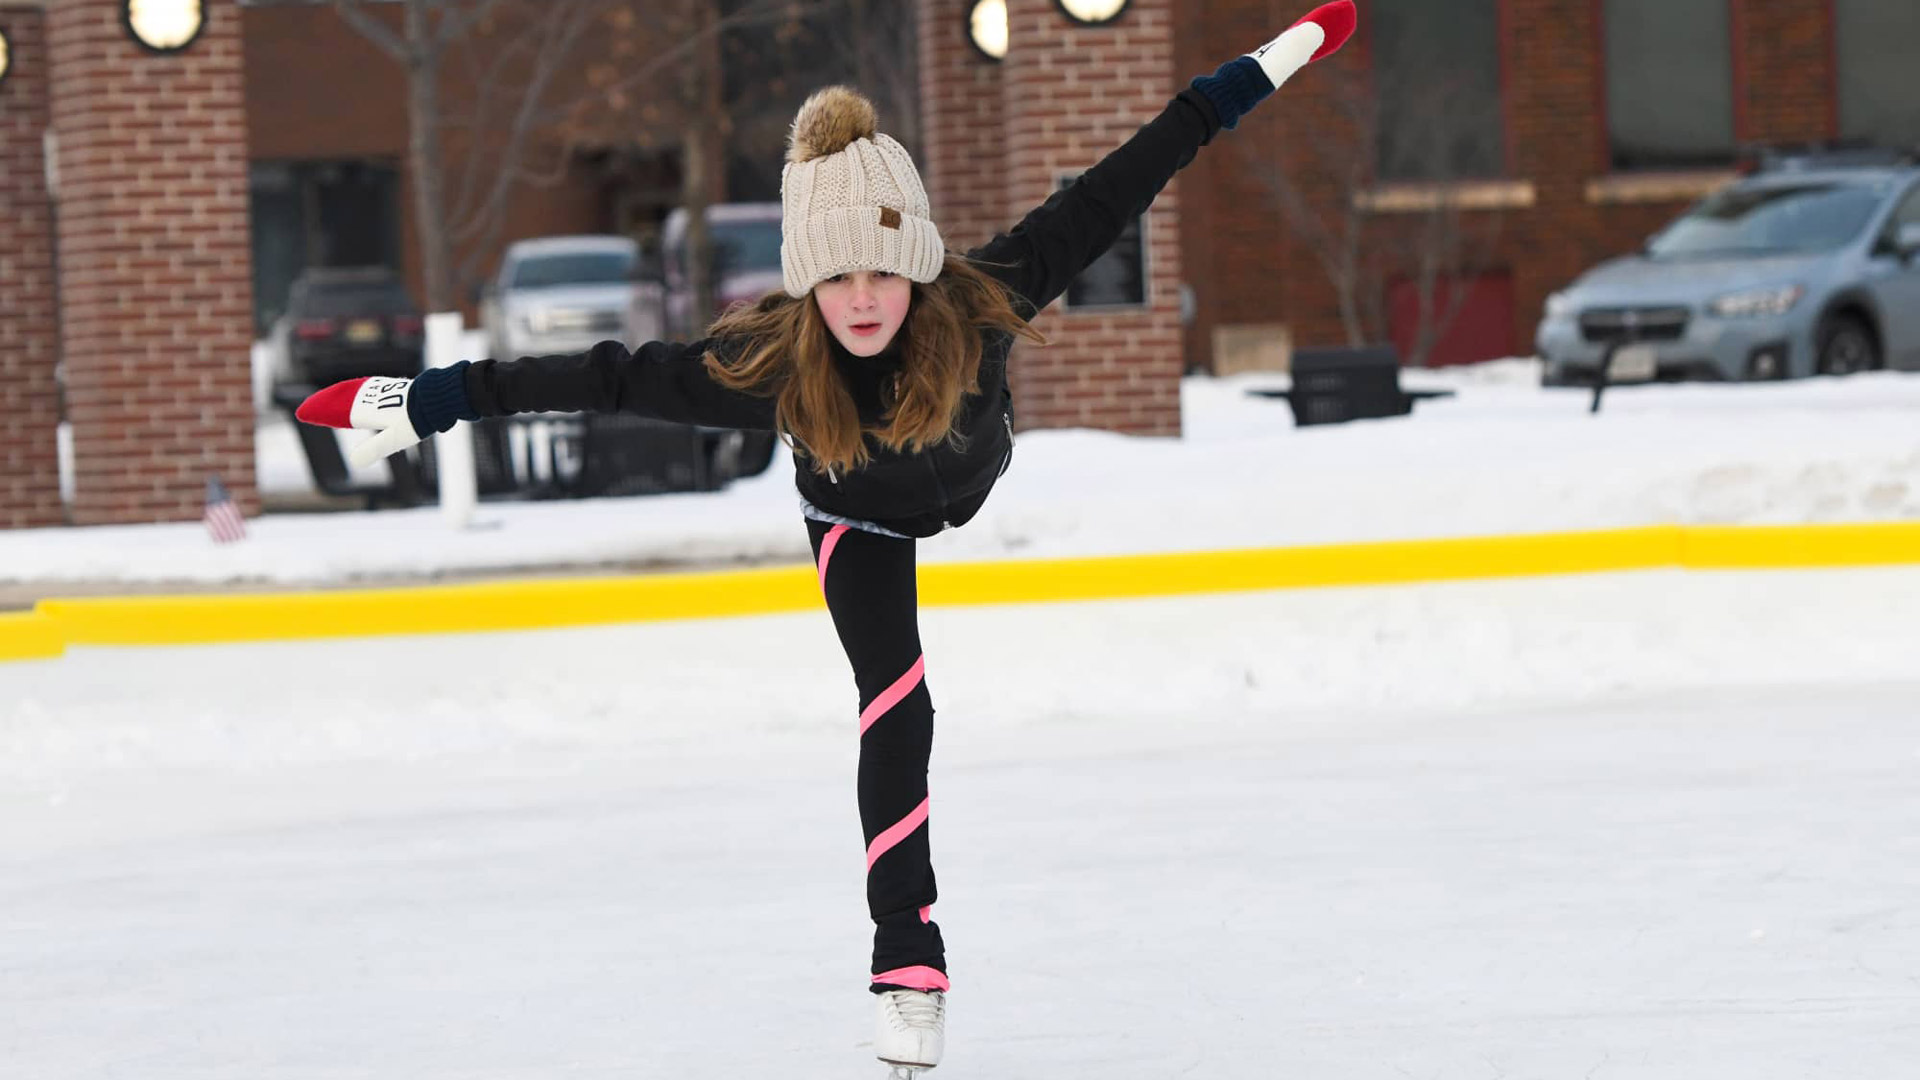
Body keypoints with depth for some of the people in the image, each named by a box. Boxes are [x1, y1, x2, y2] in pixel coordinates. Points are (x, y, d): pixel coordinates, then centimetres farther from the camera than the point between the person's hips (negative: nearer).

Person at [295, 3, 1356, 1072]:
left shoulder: (980, 303, -41)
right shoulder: (770, 364, -41)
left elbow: (1103, 200, -35)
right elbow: (610, 377, -36)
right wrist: (428, 401, -38)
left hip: (979, 488, 1)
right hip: (859, 523, -1)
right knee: (898, 707, -8)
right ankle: (909, 961, -3)